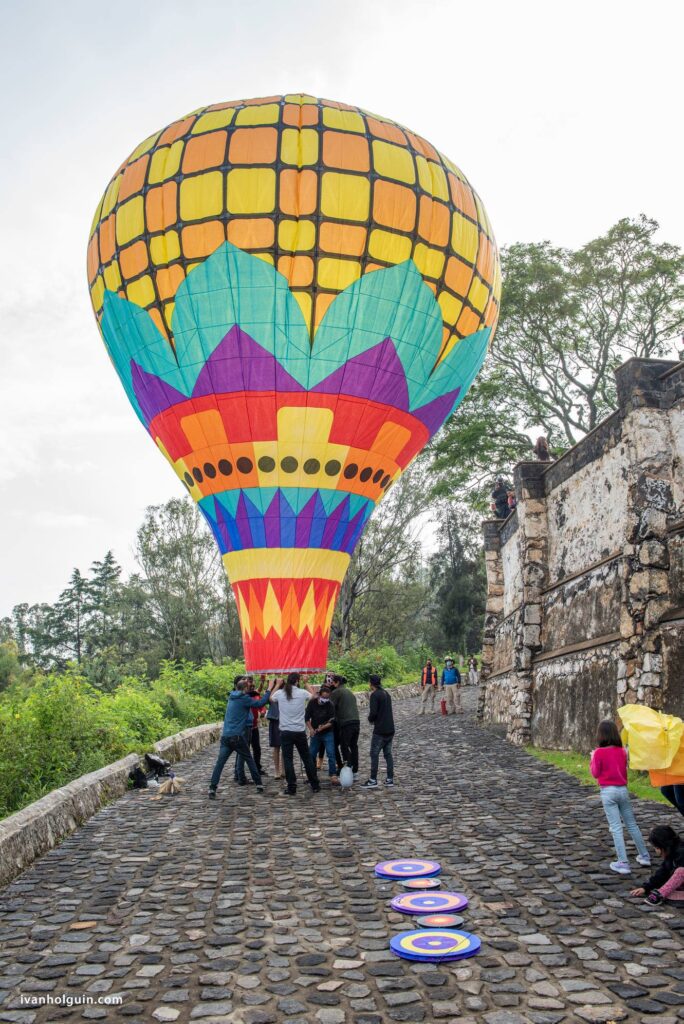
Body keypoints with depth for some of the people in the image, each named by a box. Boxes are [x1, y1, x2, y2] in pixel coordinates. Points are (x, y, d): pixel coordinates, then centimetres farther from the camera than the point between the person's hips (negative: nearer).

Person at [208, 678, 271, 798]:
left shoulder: (231, 697, 14)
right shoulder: (244, 698, -7)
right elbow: (260, 703, -10)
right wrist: (268, 691, 2)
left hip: (225, 736, 5)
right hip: (237, 736, -5)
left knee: (219, 763, -2)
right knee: (249, 760, 11)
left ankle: (212, 789, -13)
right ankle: (258, 785, 16)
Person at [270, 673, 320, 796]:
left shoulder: (280, 693, -5)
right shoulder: (302, 693, -5)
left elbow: (271, 698, 20)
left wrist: (278, 684, 29)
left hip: (286, 732, -1)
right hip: (300, 731, 1)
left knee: (288, 760, 4)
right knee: (307, 758, 12)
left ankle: (291, 788, 3)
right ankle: (315, 785, 20)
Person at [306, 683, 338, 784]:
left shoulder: (330, 705, -14)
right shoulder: (312, 703, -10)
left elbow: (332, 722, -15)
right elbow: (307, 718, -2)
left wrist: (323, 727, -29)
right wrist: (311, 729, -11)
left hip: (328, 733, -2)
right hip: (315, 733, 2)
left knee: (331, 754, -9)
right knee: (311, 754, 7)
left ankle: (333, 776, -5)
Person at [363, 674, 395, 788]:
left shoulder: (375, 695, -13)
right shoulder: (386, 694, 14)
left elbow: (373, 712, -21)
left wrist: (370, 719, 0)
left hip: (380, 731, -8)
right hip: (390, 729, 8)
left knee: (374, 754, -1)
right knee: (388, 754, 12)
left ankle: (373, 780, 0)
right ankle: (390, 779, 13)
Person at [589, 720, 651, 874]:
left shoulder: (599, 752, -10)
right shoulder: (622, 751, 3)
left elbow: (595, 773, -3)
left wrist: (592, 759, 9)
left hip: (608, 791, -4)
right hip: (623, 790, 4)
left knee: (616, 827, -3)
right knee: (632, 824, 16)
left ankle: (623, 863, -3)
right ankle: (644, 856, 24)